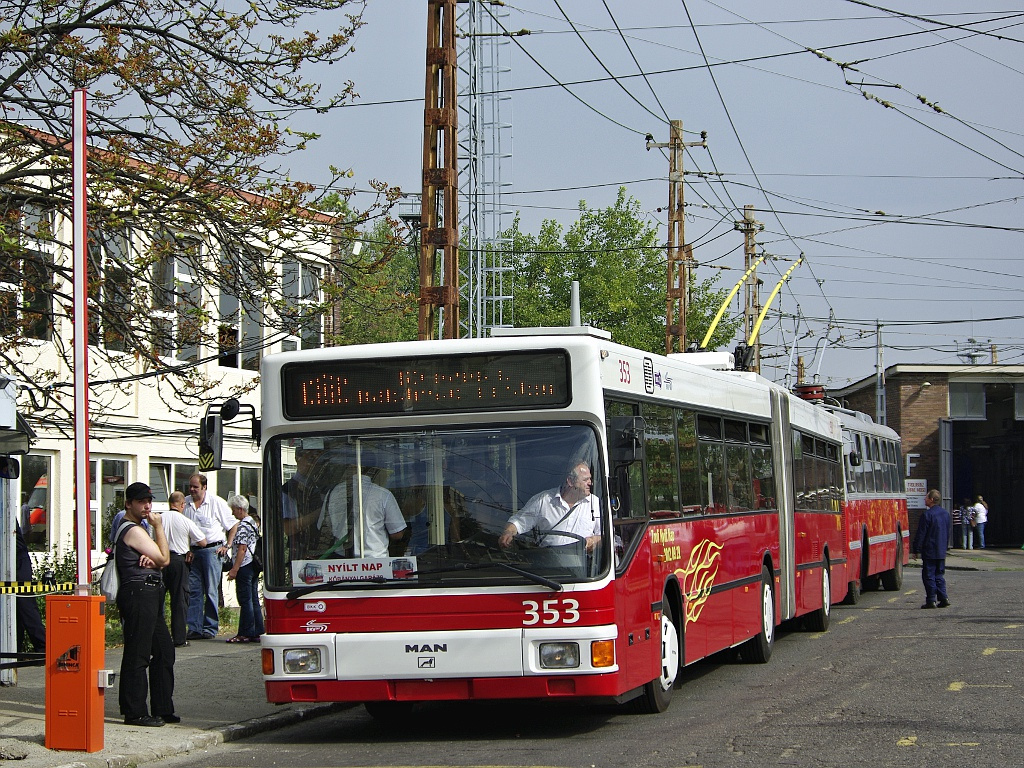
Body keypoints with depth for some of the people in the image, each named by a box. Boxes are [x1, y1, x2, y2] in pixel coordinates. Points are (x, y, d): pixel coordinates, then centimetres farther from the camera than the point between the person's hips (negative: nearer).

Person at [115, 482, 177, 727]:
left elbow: (158, 559, 19)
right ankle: (134, 712, -5)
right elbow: (164, 559, -10)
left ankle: (162, 709, 18)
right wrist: (158, 527, -4)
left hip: (150, 596, 11)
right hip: (139, 593, -11)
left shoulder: (137, 528, 21)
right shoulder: (134, 531, -12)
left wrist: (151, 558, -5)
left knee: (164, 651, 12)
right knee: (138, 654, -7)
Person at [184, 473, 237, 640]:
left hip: (211, 549, -4)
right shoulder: (185, 503, 10)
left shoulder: (216, 502, -2)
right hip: (192, 552, 4)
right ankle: (194, 628, 1)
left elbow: (233, 525, 4)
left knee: (211, 591, -1)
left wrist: (227, 546, -2)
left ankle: (210, 628, 4)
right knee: (194, 590, 1)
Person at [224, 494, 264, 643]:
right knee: (254, 600, 10)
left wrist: (234, 569, -20)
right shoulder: (252, 522, 16)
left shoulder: (243, 526, -14)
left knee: (245, 600, -6)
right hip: (254, 566, 10)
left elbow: (242, 549, -19)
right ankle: (257, 632, 12)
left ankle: (245, 634, -4)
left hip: (244, 567, -10)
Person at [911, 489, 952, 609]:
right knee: (939, 575, 13)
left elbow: (921, 535, -14)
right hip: (942, 552, 7)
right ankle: (943, 598, 8)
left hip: (929, 551, -7)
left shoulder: (927, 515, -15)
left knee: (929, 576, -1)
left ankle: (931, 600, -2)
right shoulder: (945, 514, 9)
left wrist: (915, 550, -6)